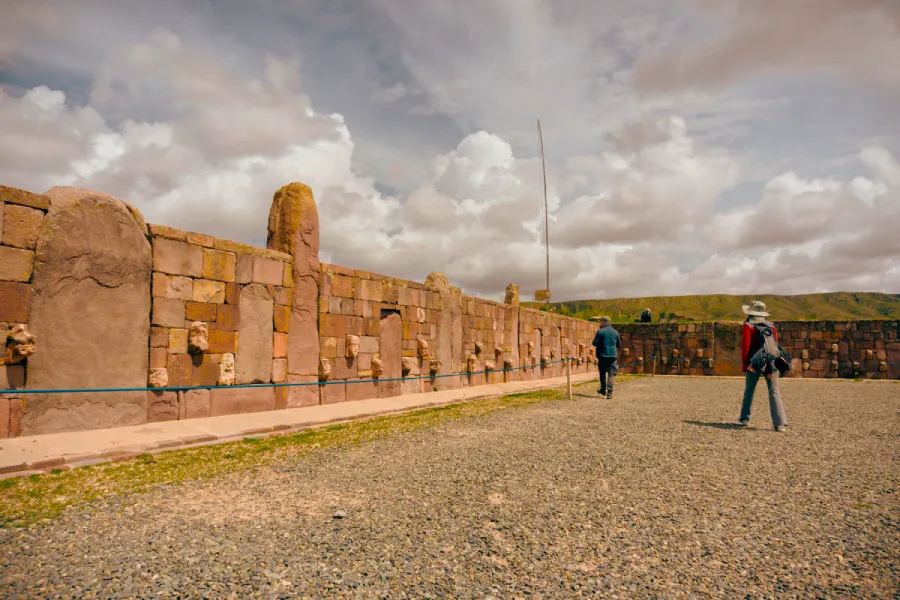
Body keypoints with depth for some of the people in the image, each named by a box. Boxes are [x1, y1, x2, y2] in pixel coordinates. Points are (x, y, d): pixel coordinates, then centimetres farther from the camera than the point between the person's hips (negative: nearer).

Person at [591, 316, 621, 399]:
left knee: (602, 374, 15)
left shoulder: (600, 332, -8)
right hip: (613, 355, 2)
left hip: (602, 355, -2)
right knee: (611, 374, 2)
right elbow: (619, 344, 14)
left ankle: (603, 390, 27)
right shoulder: (615, 332, 5)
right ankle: (609, 392, -8)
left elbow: (594, 343, -10)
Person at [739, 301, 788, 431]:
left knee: (749, 391, 13)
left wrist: (744, 365, -5)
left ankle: (745, 418, 20)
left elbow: (745, 347, -9)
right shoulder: (771, 326, 11)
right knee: (774, 392, 2)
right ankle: (780, 423, -7)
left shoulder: (748, 326, -2)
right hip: (771, 363, 3)